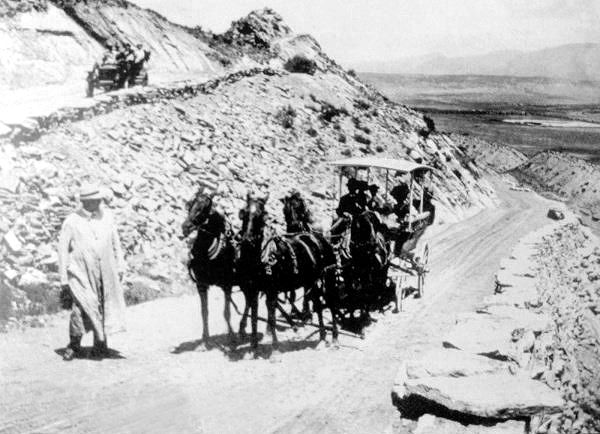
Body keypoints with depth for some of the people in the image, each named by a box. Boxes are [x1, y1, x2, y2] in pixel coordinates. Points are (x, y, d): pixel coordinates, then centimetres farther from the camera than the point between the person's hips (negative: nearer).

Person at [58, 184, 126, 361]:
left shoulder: (106, 215, 6)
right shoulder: (72, 221, -5)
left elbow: (115, 242, 14)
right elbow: (63, 249, -2)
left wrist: (119, 266, 12)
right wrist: (63, 278, -4)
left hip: (105, 272, 4)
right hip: (81, 273, -4)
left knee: (103, 307, 8)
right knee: (81, 306, -16)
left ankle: (100, 344, 24)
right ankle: (74, 345, 3)